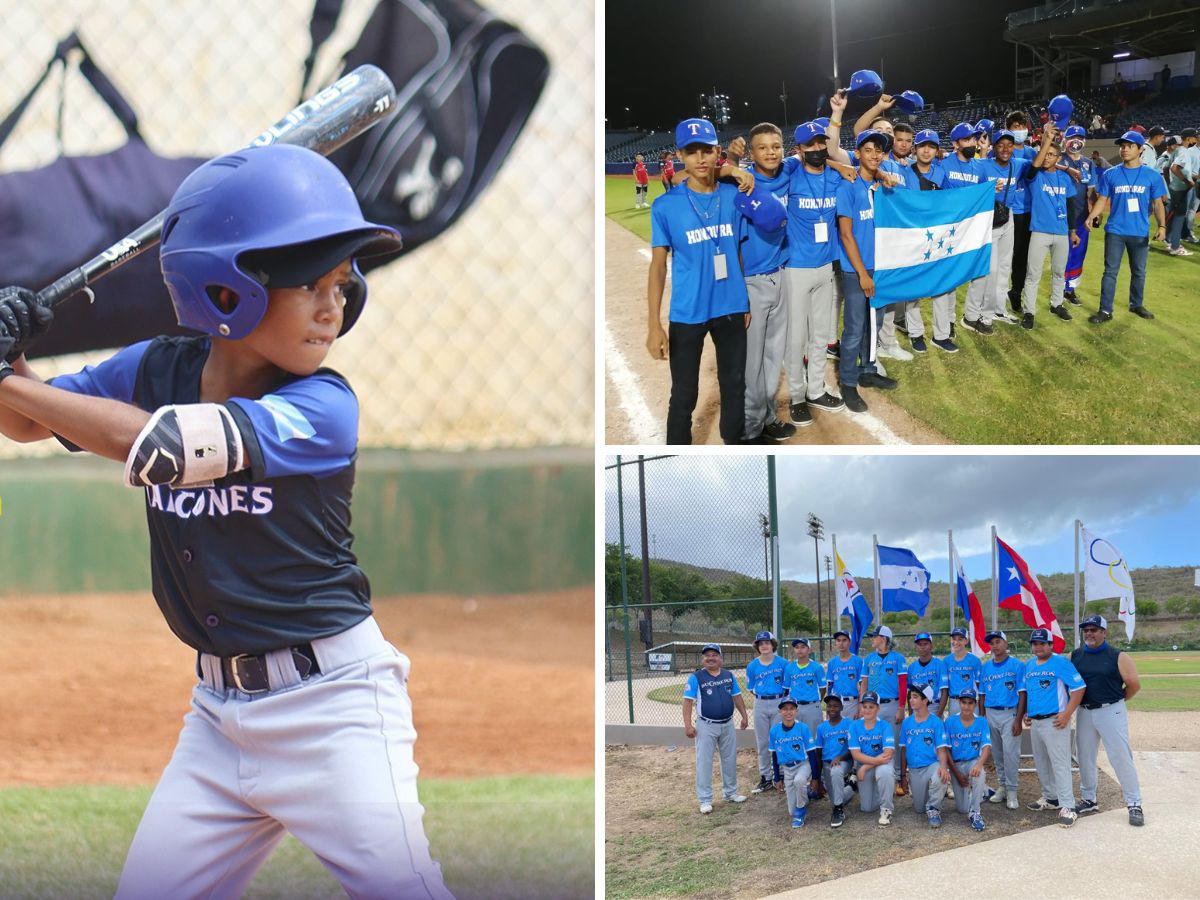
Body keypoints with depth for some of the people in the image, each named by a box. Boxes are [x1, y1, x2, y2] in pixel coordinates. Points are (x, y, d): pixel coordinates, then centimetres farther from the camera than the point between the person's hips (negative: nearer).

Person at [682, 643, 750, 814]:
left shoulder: (729, 675, 6)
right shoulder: (696, 677, -7)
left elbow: (737, 697, 15)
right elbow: (688, 701, -10)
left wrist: (744, 716, 11)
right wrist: (688, 724, -18)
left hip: (727, 724, 5)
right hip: (706, 726, -5)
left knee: (730, 760, 14)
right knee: (704, 762, -3)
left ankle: (731, 793, 29)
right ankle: (705, 800, 1)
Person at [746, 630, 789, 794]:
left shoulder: (782, 663, -2)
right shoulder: (752, 666, 4)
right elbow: (750, 689, 11)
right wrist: (761, 698, 3)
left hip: (779, 703, -2)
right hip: (760, 705, 2)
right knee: (763, 742, 6)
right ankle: (765, 778, 13)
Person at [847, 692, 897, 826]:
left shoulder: (885, 726, -11)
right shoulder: (854, 725, -5)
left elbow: (888, 753, -20)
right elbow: (856, 754, -13)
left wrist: (866, 767, -22)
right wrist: (877, 759, -26)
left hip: (882, 764, -3)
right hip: (862, 766, 3)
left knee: (884, 772, -40)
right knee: (867, 808, 2)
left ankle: (886, 809, -19)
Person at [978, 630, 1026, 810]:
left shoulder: (1017, 665, -4)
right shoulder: (986, 667, 11)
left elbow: (1023, 694, -6)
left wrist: (1018, 719, -13)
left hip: (1009, 714, -5)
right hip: (990, 713, 5)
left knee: (1010, 753, -10)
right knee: (996, 754, 10)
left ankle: (1012, 791, -5)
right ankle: (1001, 787, 20)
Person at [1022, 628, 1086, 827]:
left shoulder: (1061, 663, -9)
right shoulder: (1029, 665, 15)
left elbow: (1078, 688, -14)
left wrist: (1067, 714, -17)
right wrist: (1026, 714, 16)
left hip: (1054, 721, -8)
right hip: (1034, 721, 8)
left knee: (1060, 763, -11)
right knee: (1041, 762, 16)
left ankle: (1067, 807, -11)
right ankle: (1050, 798, 30)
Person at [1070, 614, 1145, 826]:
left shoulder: (1117, 656, -6)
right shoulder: (1075, 656, 6)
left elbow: (1134, 683, -5)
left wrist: (1118, 700, 5)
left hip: (1111, 712, -5)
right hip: (1084, 713, 5)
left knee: (1121, 757, -7)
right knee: (1085, 758, 12)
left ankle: (1134, 805, -2)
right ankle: (1088, 800, 26)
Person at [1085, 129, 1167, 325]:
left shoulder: (1152, 176, -2)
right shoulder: (1110, 175, -1)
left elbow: (1157, 203, 2)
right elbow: (1102, 200, 1)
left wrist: (1161, 226, -11)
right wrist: (1091, 217, -16)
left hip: (1140, 233, 1)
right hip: (1115, 231, -1)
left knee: (1139, 272, 14)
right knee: (1110, 271, 0)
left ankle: (1136, 304, 32)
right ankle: (1105, 311, 3)